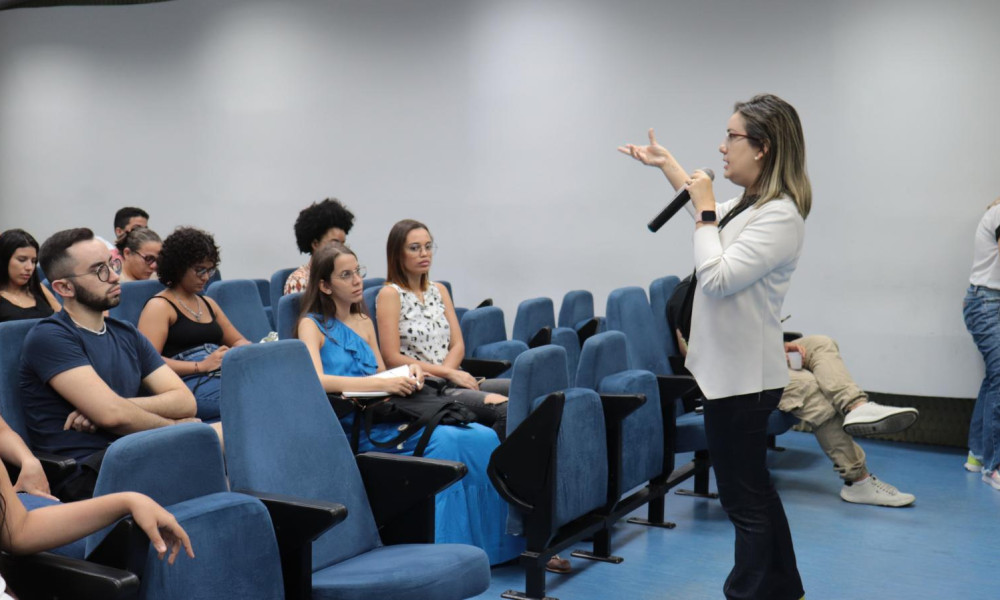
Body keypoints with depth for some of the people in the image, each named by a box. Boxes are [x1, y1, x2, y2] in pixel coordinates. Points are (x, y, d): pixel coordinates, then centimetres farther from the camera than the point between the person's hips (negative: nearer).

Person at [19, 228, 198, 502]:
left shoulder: (127, 335, 21)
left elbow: (186, 402, 9)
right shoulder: (49, 337, -2)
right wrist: (175, 427, 2)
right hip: (84, 476, -7)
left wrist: (123, 406, -8)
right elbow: (113, 415, -14)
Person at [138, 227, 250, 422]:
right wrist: (201, 366, -17)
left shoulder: (208, 303, 29)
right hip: (189, 385, -7)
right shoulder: (159, 307, 4)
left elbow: (238, 340, 31)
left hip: (225, 376, 7)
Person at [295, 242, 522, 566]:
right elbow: (315, 380, -16)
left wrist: (407, 373, 0)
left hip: (384, 413, 6)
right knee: (444, 440, -31)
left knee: (484, 437, -16)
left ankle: (496, 542, -12)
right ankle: (448, 547, -24)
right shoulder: (312, 325, 2)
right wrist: (382, 384, -23)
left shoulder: (364, 321, 22)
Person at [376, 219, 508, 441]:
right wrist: (447, 372, -13)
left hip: (451, 380, 7)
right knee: (504, 408, -29)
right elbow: (392, 358, -9)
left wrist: (448, 370, -8)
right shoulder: (390, 294, -2)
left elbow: (458, 345, 14)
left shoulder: (439, 290, 19)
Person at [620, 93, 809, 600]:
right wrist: (665, 164, 36)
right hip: (731, 368, 10)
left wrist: (705, 213, -13)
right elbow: (707, 213, 32)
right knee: (753, 489, 19)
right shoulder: (747, 207, 10)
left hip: (742, 375, -10)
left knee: (745, 499, -2)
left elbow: (716, 278, -24)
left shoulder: (779, 217, -19)